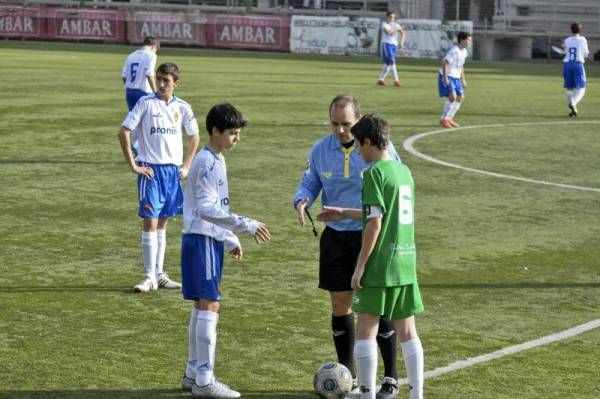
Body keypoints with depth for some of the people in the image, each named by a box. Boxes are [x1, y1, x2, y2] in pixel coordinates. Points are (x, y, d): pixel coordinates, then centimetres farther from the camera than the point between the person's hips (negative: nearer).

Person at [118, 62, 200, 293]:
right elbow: (124, 132, -8)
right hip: (151, 170, -4)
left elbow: (194, 137, 19)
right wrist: (133, 166, -10)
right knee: (150, 222, -7)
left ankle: (159, 274, 19)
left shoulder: (182, 108, 6)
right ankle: (149, 277, -5)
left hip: (173, 170, 4)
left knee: (162, 223, 12)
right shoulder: (146, 103, -6)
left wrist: (186, 167, 10)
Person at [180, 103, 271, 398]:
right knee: (209, 306, -9)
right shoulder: (207, 163, -16)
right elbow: (206, 209, -23)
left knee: (202, 306, 13)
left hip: (209, 240, 10)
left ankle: (194, 373, 20)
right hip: (202, 241, -10)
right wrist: (246, 225, -25)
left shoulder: (215, 160, 15)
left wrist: (229, 238, 22)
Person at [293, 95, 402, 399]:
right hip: (335, 236, 3)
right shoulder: (320, 151, -1)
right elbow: (309, 184, 8)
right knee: (339, 304, 8)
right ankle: (346, 373, 23)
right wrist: (301, 201, -15)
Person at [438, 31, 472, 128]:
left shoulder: (464, 51, 9)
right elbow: (444, 63, -24)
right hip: (447, 77, -9)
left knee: (460, 97, 4)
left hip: (455, 78, 9)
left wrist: (463, 79, 19)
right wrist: (445, 78, -28)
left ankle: (449, 118, 14)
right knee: (452, 96, -21)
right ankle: (444, 119, -10)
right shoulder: (454, 50, -20)